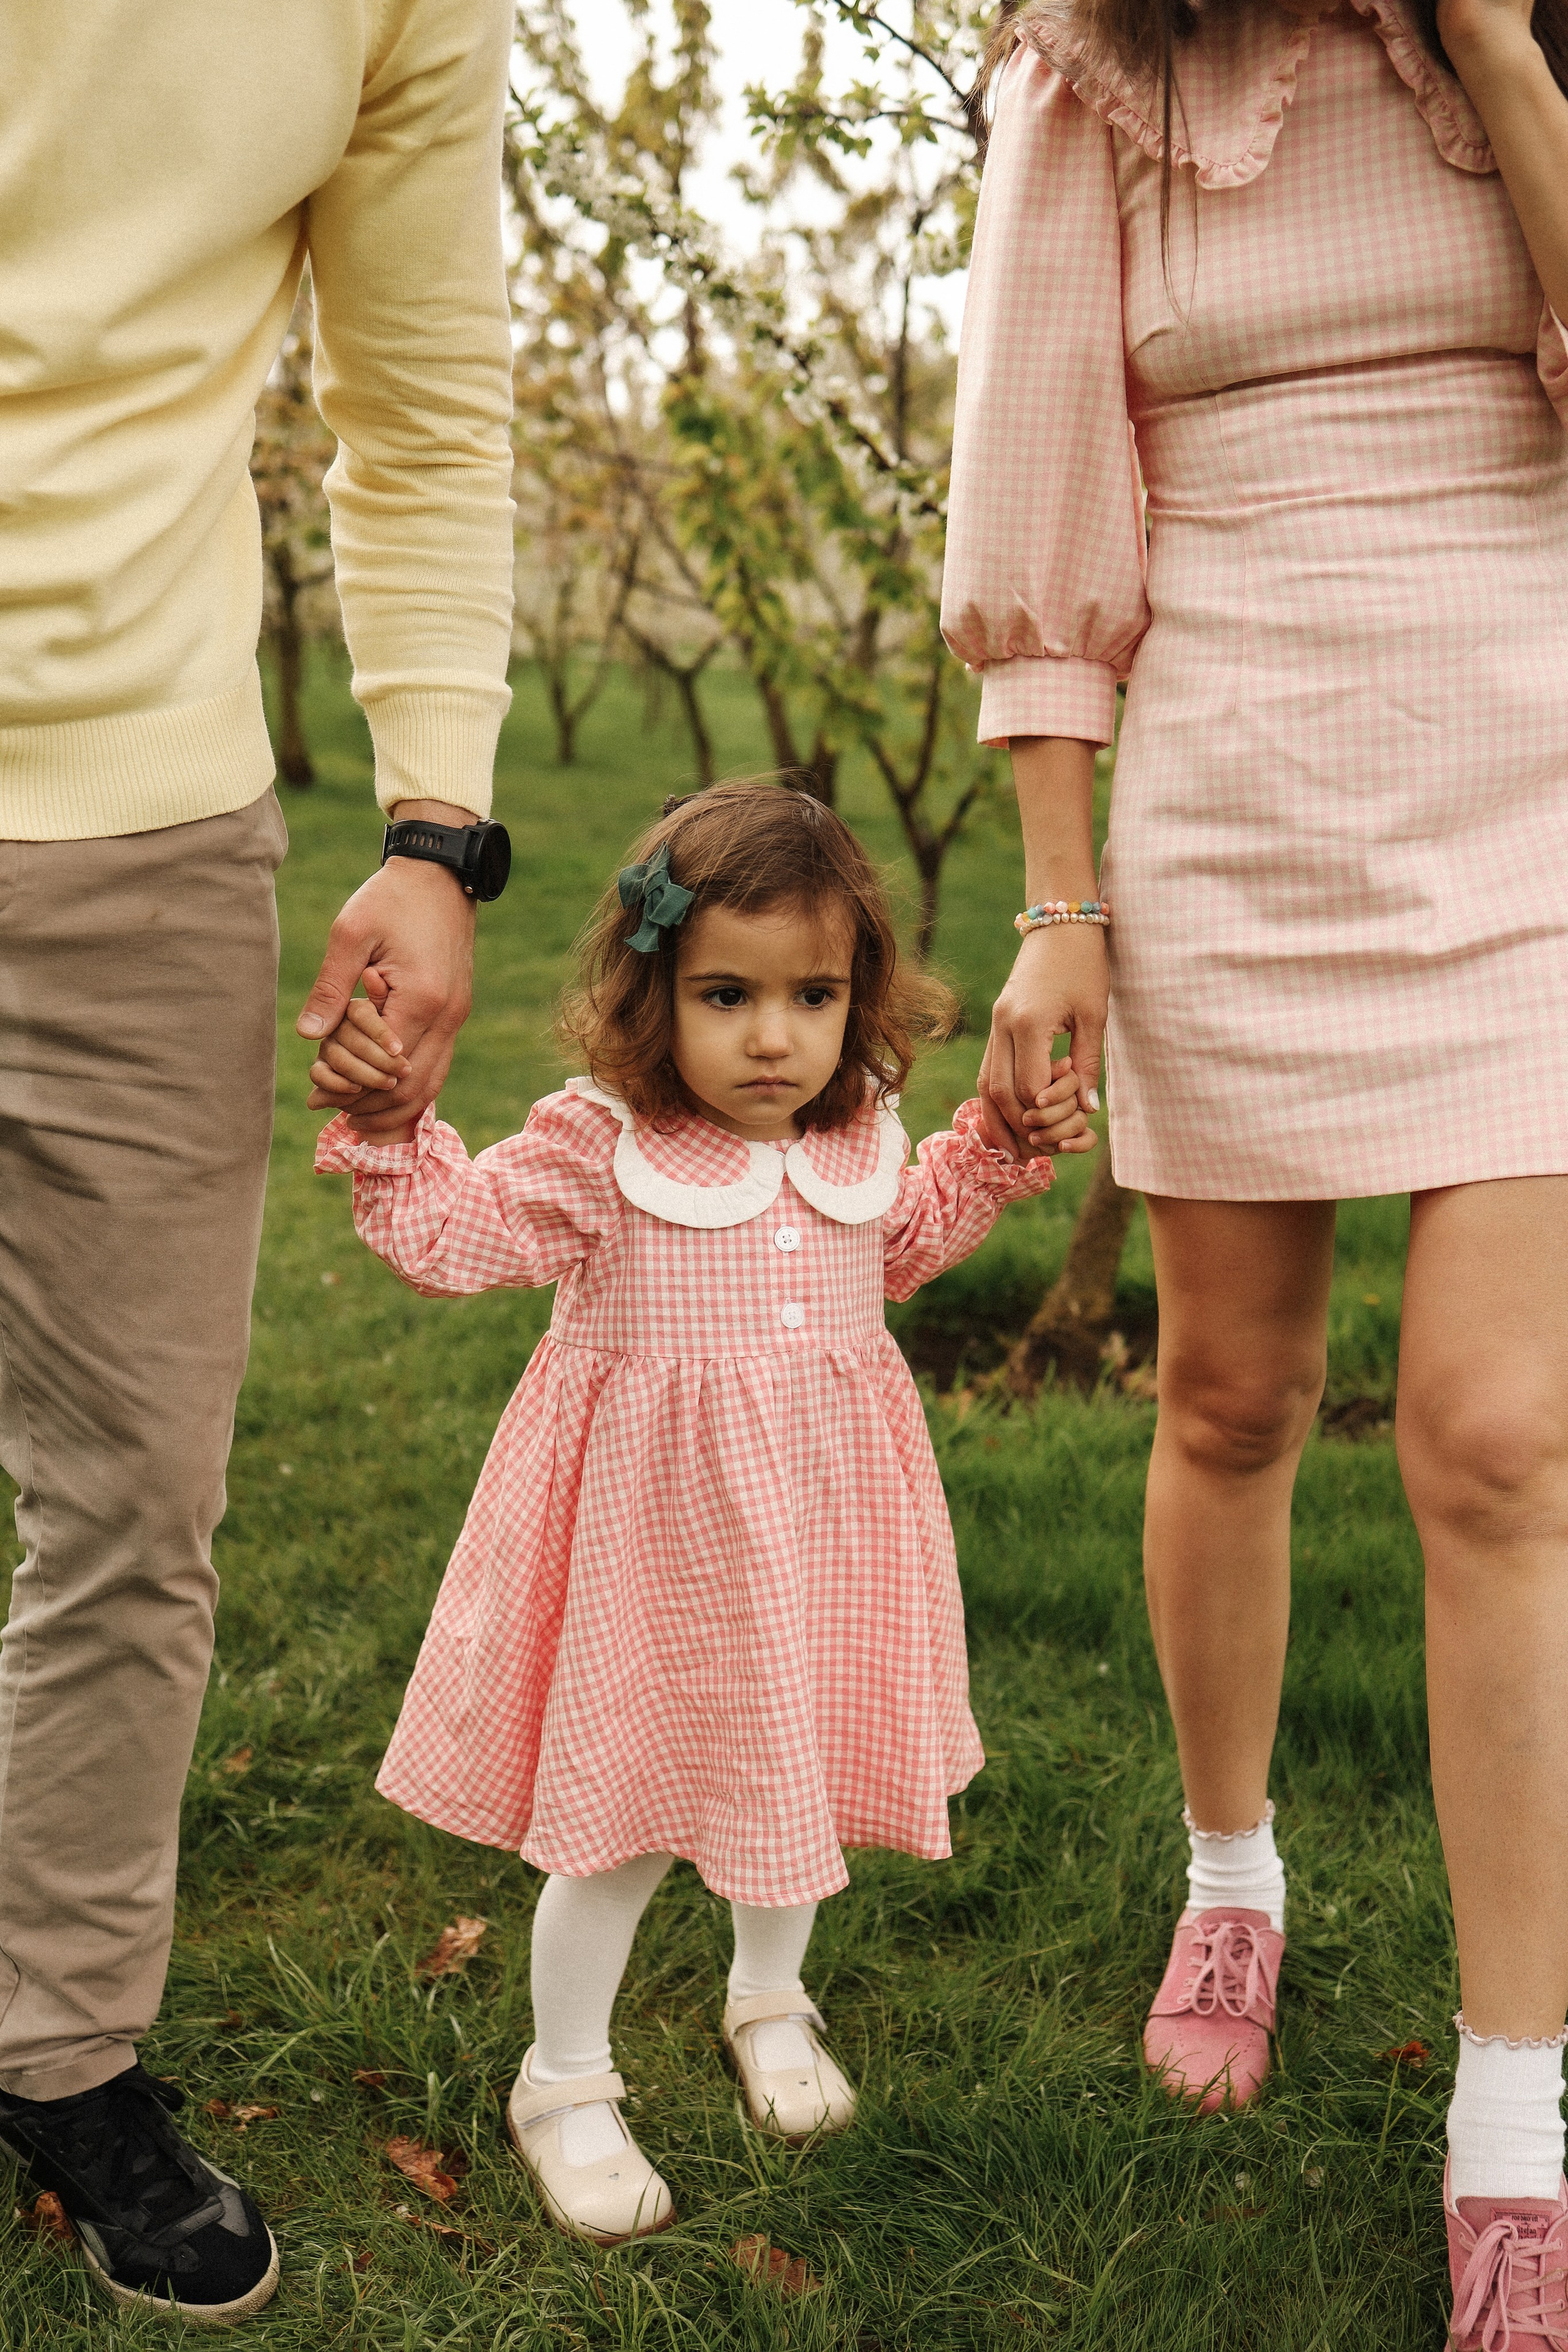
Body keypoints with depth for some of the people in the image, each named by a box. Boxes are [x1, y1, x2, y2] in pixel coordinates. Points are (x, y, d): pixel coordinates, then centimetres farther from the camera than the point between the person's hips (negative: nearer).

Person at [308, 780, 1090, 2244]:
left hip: (816, 1518, 5)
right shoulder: (596, 1146, -16)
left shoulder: (857, 1138, 0)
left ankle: (768, 1998, 49)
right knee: (622, 1807, 3)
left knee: (798, 1767, 20)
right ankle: (564, 2083, 24)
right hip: (651, 1525, -5)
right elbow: (453, 1236, -15)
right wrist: (390, 1126, -31)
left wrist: (1003, 1150, 11)